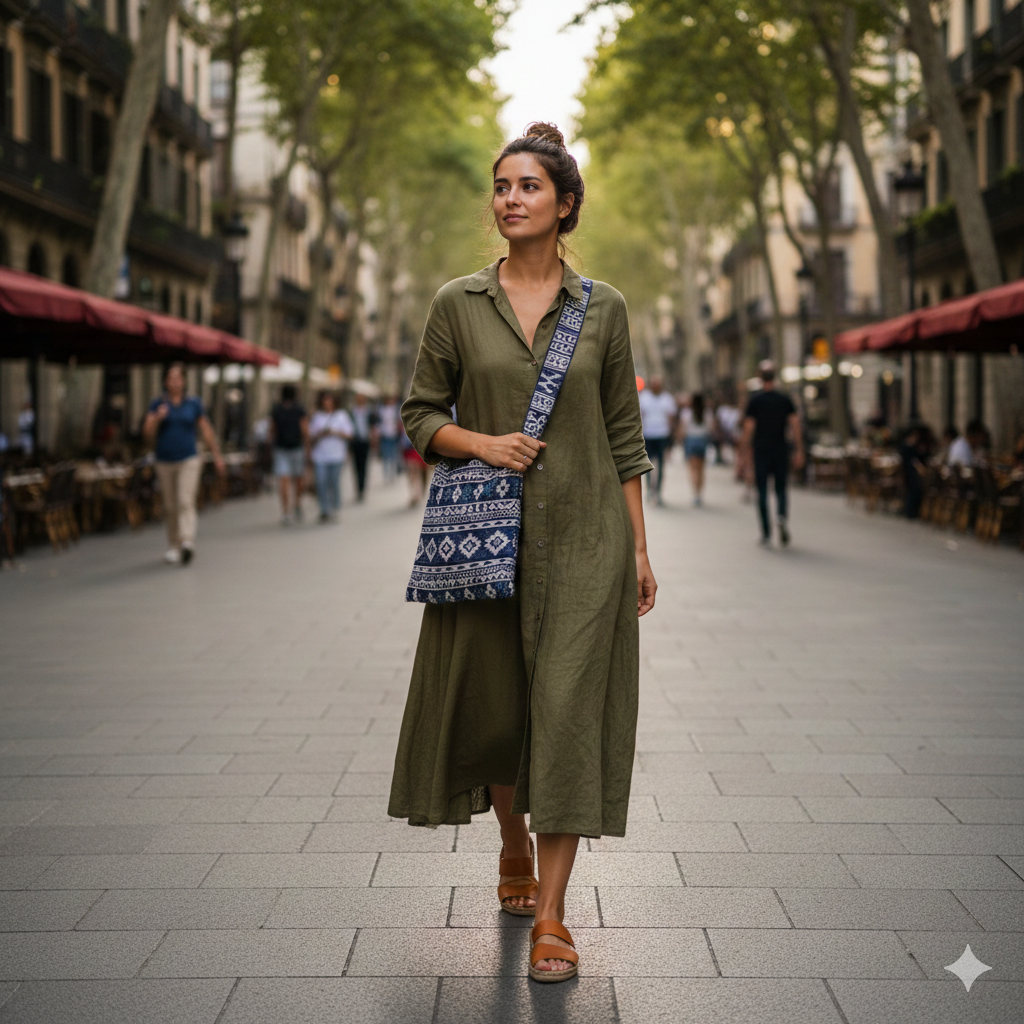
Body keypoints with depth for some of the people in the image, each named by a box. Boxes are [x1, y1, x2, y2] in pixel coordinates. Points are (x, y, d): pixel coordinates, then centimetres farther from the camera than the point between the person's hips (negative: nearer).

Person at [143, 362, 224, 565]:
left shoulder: (193, 403, 4)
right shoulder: (157, 404, 3)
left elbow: (206, 430, 12)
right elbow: (148, 436, -2)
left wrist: (217, 455, 12)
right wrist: (157, 418, -19)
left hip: (189, 461, -2)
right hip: (165, 462, 2)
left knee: (186, 502, -17)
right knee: (170, 507, 8)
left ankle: (187, 543, -30)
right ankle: (174, 546, 19)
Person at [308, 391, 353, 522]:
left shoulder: (341, 415, 7)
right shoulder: (316, 416, 11)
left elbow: (348, 434, 4)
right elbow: (311, 438, 11)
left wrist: (334, 432, -10)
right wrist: (321, 434, -8)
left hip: (336, 455, -1)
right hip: (319, 455, 1)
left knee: (334, 483, -2)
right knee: (321, 483, -4)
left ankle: (335, 510, 8)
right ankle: (324, 510, 2)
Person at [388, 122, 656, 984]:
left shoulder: (603, 308, 4)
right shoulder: (458, 304, 3)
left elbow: (625, 436, 6)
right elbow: (420, 416, 6)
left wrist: (639, 550, 4)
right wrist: (481, 442, -14)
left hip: (583, 534, -1)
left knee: (569, 707, -6)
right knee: (492, 705, 8)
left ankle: (551, 913, -1)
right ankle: (514, 844, 39)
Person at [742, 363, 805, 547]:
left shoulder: (755, 400, -3)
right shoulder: (785, 400, 2)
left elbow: (748, 428, -5)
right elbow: (795, 426, -1)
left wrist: (747, 449, 7)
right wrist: (799, 452, 2)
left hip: (761, 451, -1)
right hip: (781, 450, 2)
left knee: (762, 491, 4)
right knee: (781, 489, 11)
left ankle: (766, 533, 1)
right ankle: (782, 515, -19)